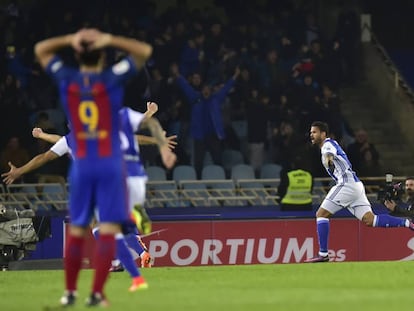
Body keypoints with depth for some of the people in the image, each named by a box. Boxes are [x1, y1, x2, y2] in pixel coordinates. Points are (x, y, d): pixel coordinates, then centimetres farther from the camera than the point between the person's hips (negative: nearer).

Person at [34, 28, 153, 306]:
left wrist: (70, 40, 4)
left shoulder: (67, 80, 1)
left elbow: (41, 50, 17)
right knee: (108, 230, -5)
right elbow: (145, 51, 0)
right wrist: (109, 40, -6)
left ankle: (70, 292, 15)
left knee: (77, 230, 12)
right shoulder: (113, 79, -8)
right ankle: (97, 293, -12)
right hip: (110, 165, -3)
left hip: (81, 165, 3)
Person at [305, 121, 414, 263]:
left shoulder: (328, 143, -4)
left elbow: (329, 152, -29)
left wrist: (328, 157, -49)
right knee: (370, 220, -3)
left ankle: (323, 254, -12)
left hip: (347, 183, -9)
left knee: (321, 214, -7)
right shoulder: (330, 145, 25)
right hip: (355, 186, 9)